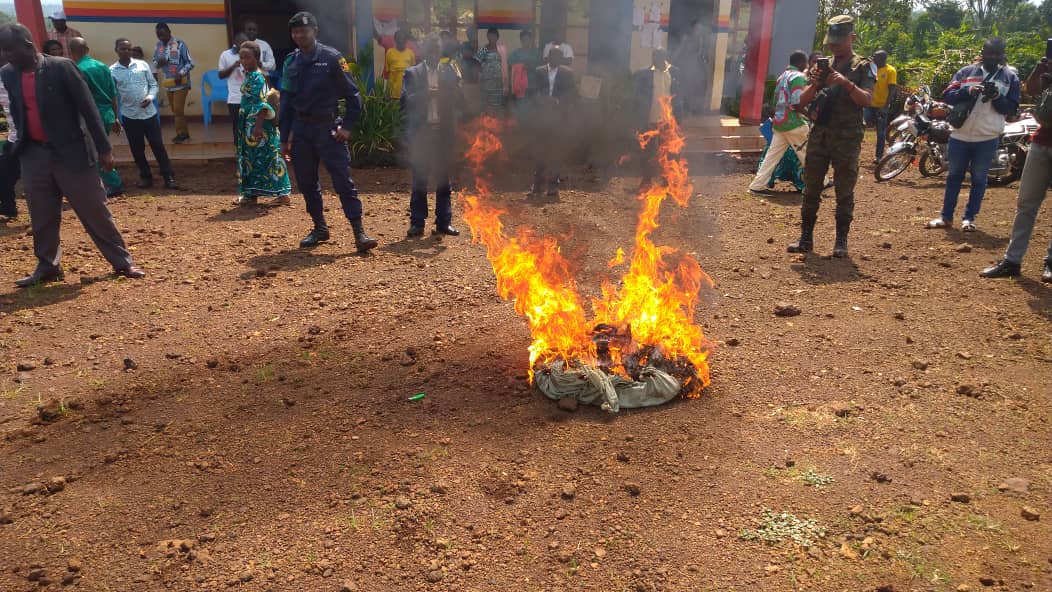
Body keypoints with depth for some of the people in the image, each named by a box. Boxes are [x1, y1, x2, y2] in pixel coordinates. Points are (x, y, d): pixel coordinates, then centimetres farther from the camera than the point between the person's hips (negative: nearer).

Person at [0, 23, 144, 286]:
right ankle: (47, 267, 24)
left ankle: (122, 262, 12)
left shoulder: (61, 67, -10)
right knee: (41, 218, 11)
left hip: (71, 152, -5)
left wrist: (103, 148, -11)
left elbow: (87, 107, -10)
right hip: (33, 156, 5)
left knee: (96, 212, 1)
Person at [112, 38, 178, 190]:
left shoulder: (142, 65, 1)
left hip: (149, 113, 0)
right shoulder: (112, 71, -1)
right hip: (130, 116, 0)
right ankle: (146, 176, 21)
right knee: (137, 149, 8)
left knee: (158, 146, 1)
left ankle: (169, 177, 4)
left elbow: (153, 84, 7)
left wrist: (150, 97, -13)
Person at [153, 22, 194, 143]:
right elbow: (154, 62, 14)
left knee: (178, 110, -7)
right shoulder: (158, 46, 6)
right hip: (167, 84, 6)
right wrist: (158, 63, -11)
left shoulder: (180, 44, -10)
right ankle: (184, 132, 23)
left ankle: (180, 133, 8)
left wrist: (181, 74, -22)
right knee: (175, 110, 11)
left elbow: (190, 63, -10)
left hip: (180, 83, -6)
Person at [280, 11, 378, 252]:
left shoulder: (331, 58, -4)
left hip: (327, 127, -5)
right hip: (300, 130, 5)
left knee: (343, 180, -9)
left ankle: (359, 232, -8)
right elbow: (286, 101, 14)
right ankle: (320, 228, 24)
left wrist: (347, 125, -9)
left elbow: (352, 94, -2)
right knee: (306, 182, 9)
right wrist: (284, 138, 11)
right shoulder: (290, 62, 10)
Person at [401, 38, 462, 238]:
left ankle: (444, 221, 11)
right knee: (419, 180, 1)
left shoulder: (449, 73, 10)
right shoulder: (413, 73, 5)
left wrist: (444, 94, -15)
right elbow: (406, 101, -5)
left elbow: (457, 101, 3)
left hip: (443, 132, 2)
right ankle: (417, 223, 6)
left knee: (443, 179, 5)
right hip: (421, 132, -2)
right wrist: (425, 94, -17)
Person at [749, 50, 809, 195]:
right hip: (794, 123, -8)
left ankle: (757, 185, 3)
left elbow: (776, 100, 20)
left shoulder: (782, 76, 15)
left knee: (773, 154, 7)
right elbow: (796, 104, -21)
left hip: (779, 122, 8)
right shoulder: (798, 76, -12)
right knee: (807, 154, 5)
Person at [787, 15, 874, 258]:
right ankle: (806, 238, 10)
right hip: (819, 135, 4)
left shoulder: (863, 67, 3)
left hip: (847, 138, -4)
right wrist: (815, 84, -10)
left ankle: (841, 241, 6)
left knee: (844, 193, 0)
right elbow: (803, 101, 9)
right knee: (811, 190, 4)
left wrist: (846, 83, -24)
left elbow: (866, 99, -11)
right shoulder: (823, 66, 13)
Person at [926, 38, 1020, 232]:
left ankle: (969, 218, 14)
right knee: (954, 176, 10)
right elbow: (947, 95, -4)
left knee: (979, 179, 6)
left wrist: (997, 97, -18)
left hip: (988, 138, -1)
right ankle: (946, 216, 18)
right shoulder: (966, 72, 5)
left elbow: (1011, 108, 0)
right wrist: (968, 91, -20)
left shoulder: (1010, 78, 4)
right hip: (960, 134, 1)